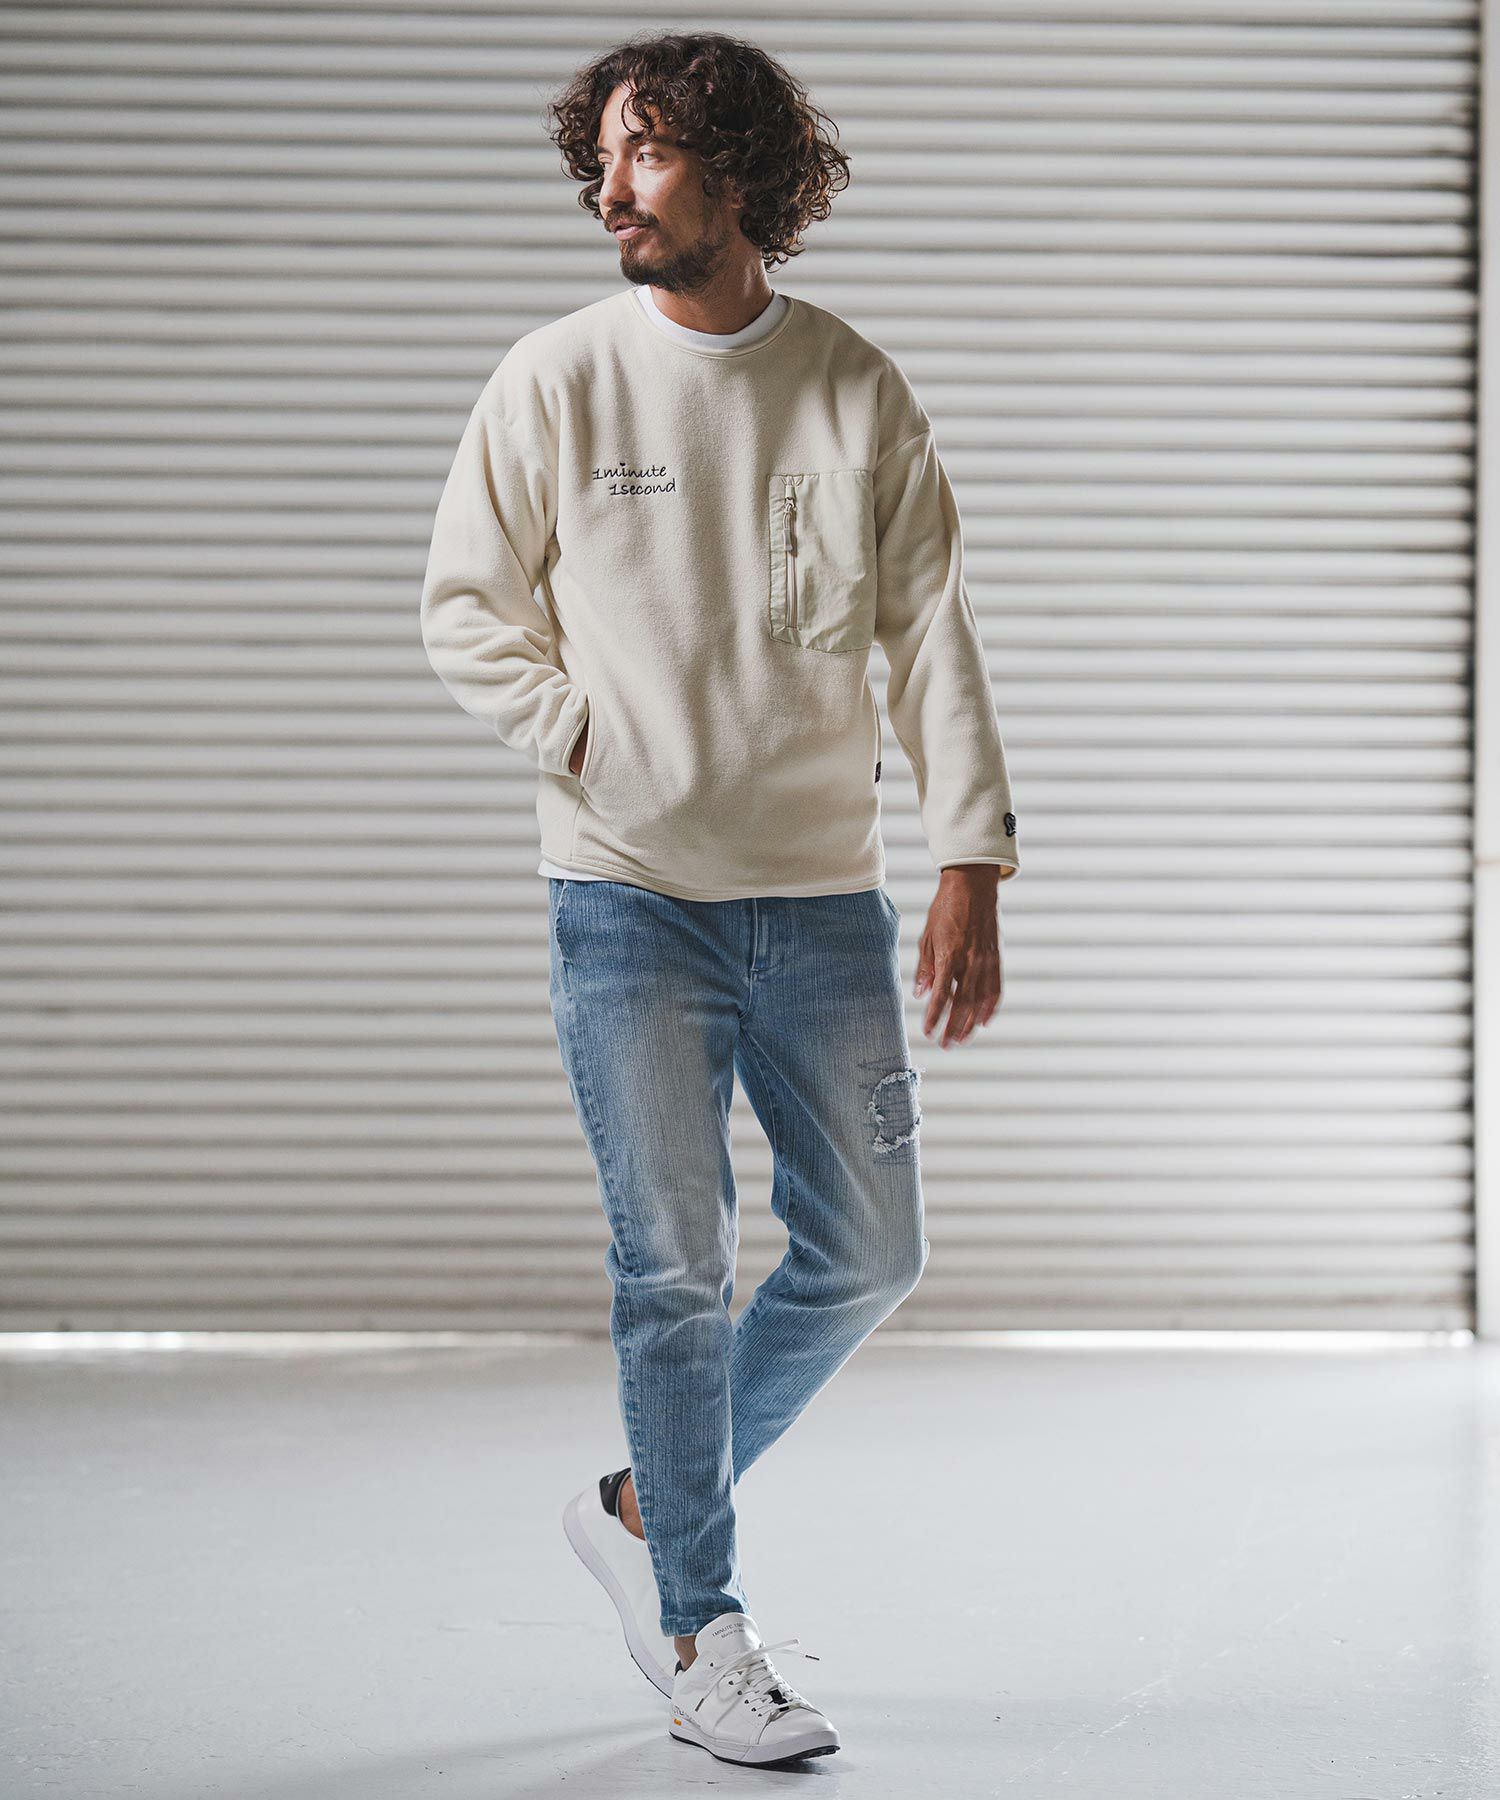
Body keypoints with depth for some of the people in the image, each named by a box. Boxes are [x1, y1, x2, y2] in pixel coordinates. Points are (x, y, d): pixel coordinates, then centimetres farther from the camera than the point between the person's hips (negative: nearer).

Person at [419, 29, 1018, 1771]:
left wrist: (972, 861, -6)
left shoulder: (858, 392, 3)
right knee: (676, 1271, -2)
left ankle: (646, 1509, 27)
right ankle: (699, 1633, 11)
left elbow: (929, 631, 2)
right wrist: (595, 746, -8)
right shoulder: (554, 380, -1)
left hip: (825, 898, 3)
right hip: (631, 902, -3)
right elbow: (466, 609, 4)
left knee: (867, 1256, 6)